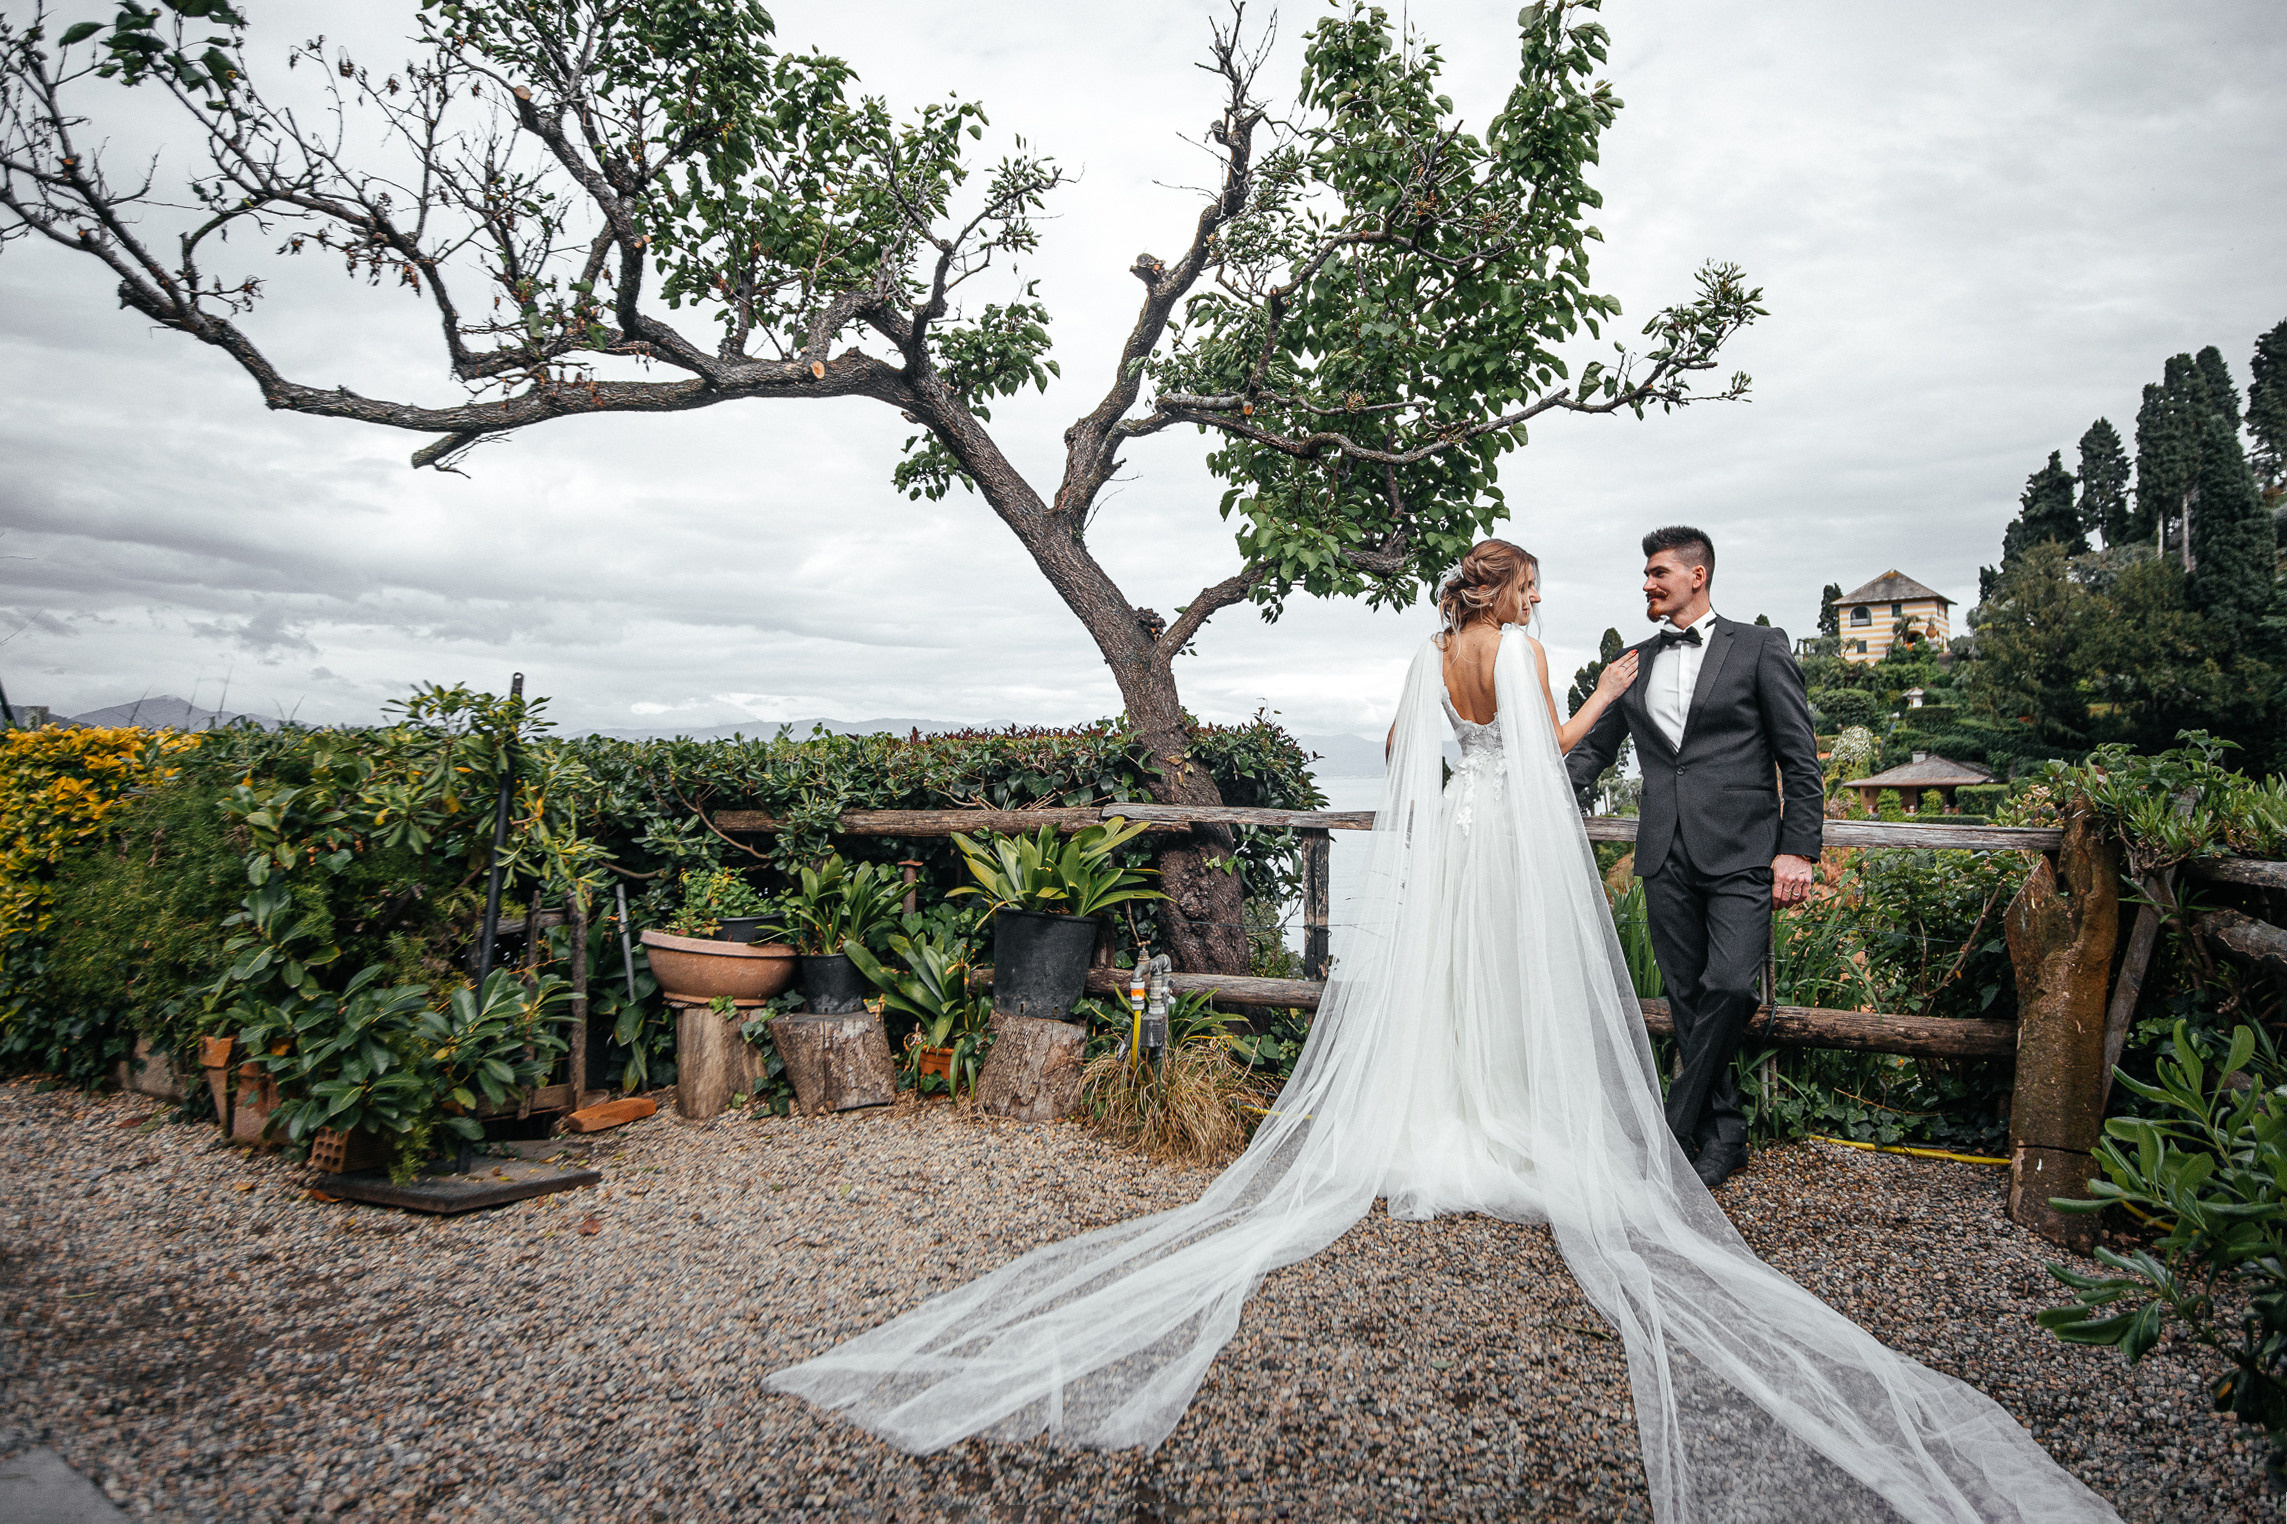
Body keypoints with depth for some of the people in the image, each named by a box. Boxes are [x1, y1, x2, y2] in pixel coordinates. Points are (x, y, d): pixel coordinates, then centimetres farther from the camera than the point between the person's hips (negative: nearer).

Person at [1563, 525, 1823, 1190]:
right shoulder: (1634, 662, 15)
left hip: (1740, 852, -4)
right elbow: (1592, 749, 19)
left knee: (1729, 985, -17)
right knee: (1688, 998, 6)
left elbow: (1799, 757, 1)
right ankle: (1722, 1135, 19)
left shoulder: (1759, 647, 4)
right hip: (1666, 857, 4)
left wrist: (1798, 849, -7)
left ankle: (1676, 1125, -2)